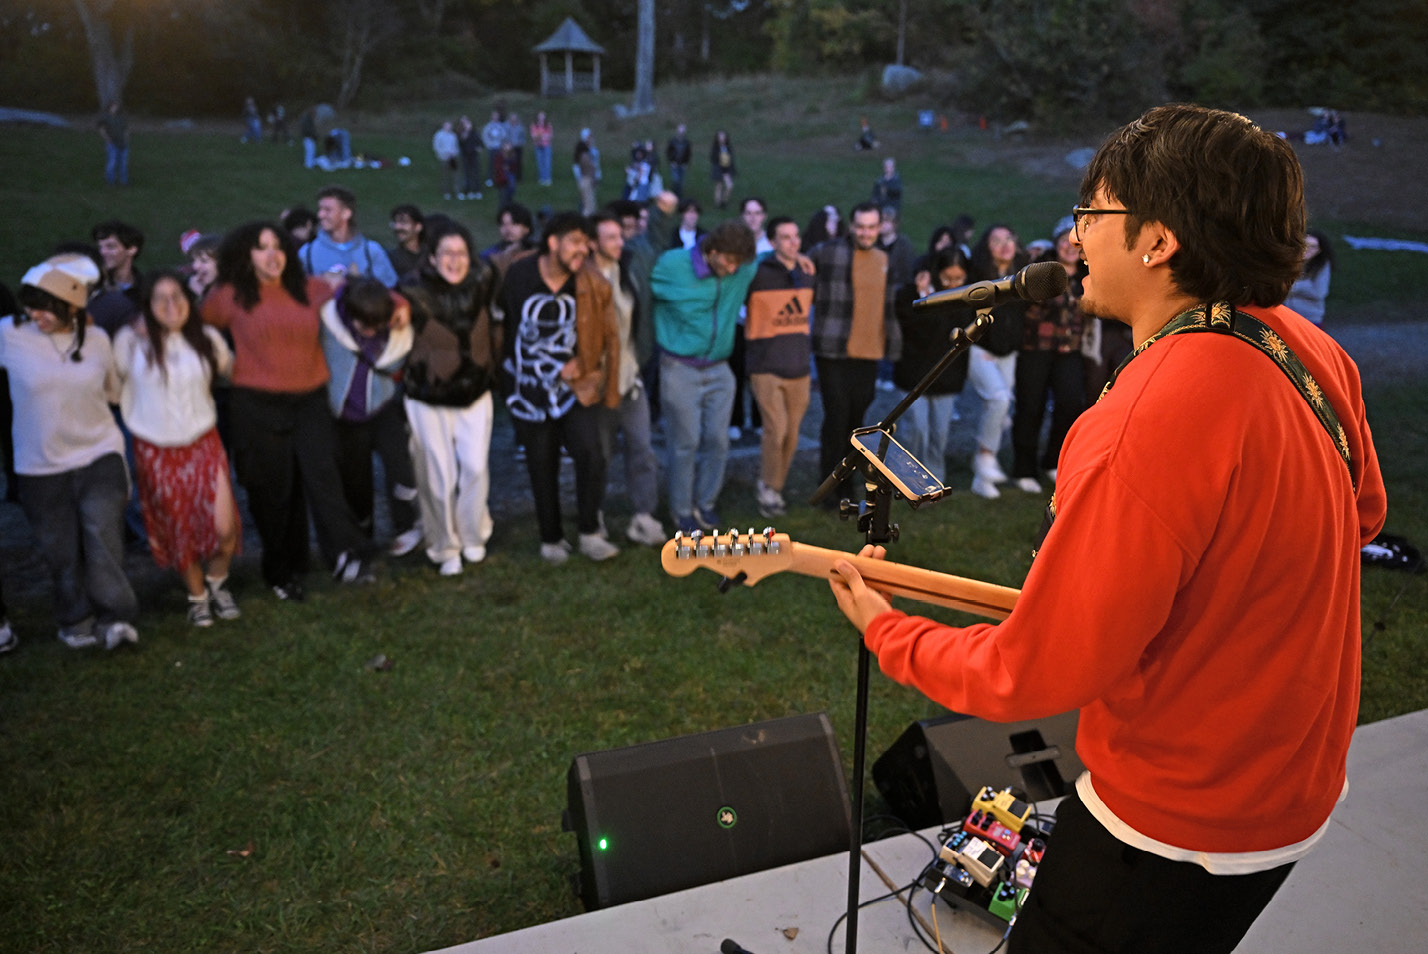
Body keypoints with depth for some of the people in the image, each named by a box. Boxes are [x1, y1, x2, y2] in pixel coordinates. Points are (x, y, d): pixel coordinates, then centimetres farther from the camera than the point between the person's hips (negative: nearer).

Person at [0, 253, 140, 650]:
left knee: (101, 528, -18)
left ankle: (113, 617, -9)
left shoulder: (97, 340, -3)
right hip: (40, 465, 0)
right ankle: (76, 621, 28)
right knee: (62, 549, 8)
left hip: (99, 453, 0)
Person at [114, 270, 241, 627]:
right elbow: (115, 386, 2)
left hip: (204, 444, 1)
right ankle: (198, 596, 33)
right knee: (179, 530, 9)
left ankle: (217, 581, 19)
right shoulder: (130, 341, -7)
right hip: (156, 451, 0)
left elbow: (232, 371, 15)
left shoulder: (208, 339, -1)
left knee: (224, 527, -12)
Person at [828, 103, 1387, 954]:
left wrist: (886, 631, -11)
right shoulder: (1310, 354, -7)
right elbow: (1364, 513, 12)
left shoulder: (1148, 427, -34)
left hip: (1178, 829, -8)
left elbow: (1028, 676, -27)